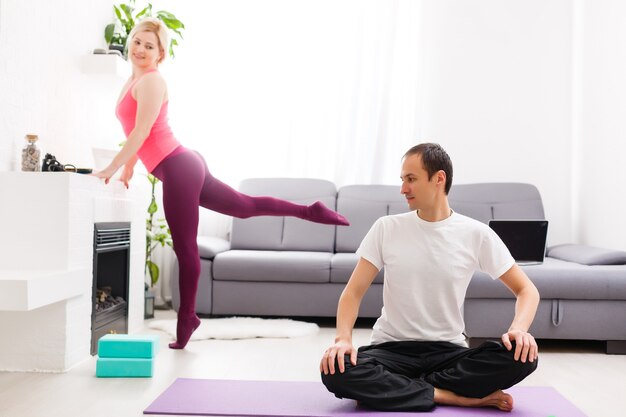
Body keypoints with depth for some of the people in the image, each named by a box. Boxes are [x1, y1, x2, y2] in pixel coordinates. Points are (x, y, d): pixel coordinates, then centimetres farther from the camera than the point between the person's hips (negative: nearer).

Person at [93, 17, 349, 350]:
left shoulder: (150, 81, -10)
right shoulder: (136, 79, 20)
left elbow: (141, 133, -17)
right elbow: (137, 134, 25)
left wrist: (111, 168, -15)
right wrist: (127, 172, 26)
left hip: (177, 169, -10)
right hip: (183, 166, 10)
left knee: (184, 248, 0)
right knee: (245, 206, 15)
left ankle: (186, 320, 11)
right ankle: (311, 211, 19)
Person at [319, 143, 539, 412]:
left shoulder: (477, 234, -1)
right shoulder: (387, 228, -1)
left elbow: (526, 290, 3)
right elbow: (353, 292, -3)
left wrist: (518, 329, -18)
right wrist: (343, 337, -22)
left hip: (449, 351, 1)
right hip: (392, 349, 0)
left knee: (522, 357, -27)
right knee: (336, 371, -31)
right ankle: (459, 398, -21)